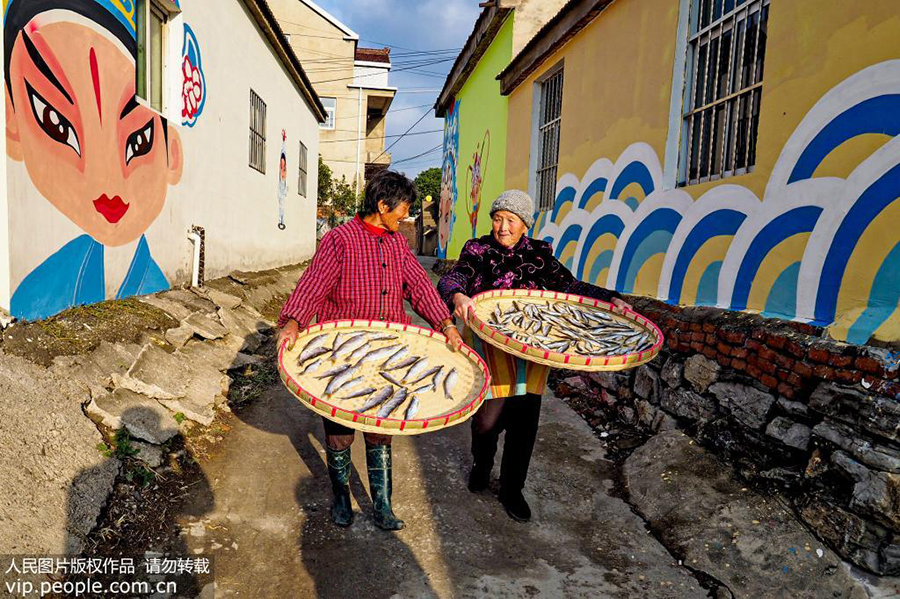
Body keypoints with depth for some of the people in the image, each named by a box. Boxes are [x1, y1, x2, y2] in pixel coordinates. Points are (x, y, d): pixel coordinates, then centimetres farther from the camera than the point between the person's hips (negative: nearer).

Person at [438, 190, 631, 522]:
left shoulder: (539, 254, 6)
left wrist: (610, 299, -7)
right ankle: (481, 464, 32)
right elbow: (452, 279, -15)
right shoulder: (477, 250, 0)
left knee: (524, 419, 4)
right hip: (487, 342, -2)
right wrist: (458, 296, -39)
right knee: (489, 417, -4)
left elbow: (569, 286, 6)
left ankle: (512, 489, 26)